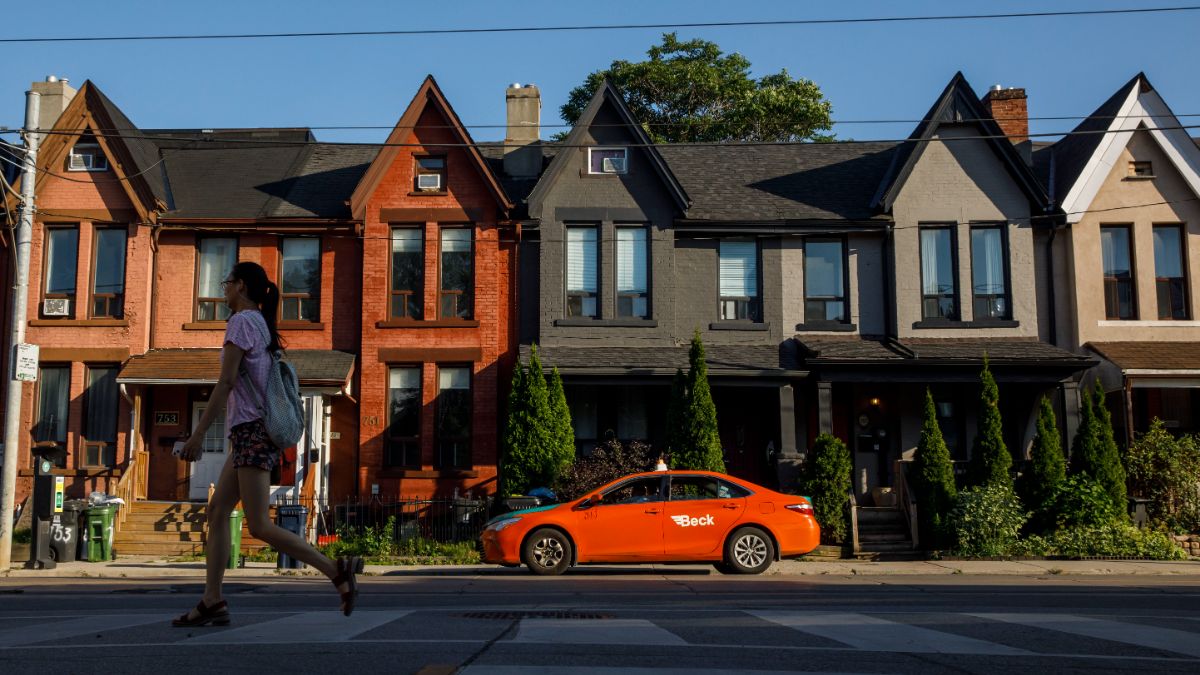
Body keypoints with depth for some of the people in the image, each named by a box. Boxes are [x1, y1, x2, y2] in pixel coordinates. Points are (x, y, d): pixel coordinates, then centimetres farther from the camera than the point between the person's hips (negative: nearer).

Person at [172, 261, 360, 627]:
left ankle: (337, 570, -12)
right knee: (217, 511, 8)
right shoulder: (262, 324, 19)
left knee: (259, 526, -10)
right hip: (254, 432, 10)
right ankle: (212, 601, 8)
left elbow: (226, 381, -15)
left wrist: (198, 433, -14)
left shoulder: (241, 321, -8)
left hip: (252, 432, -10)